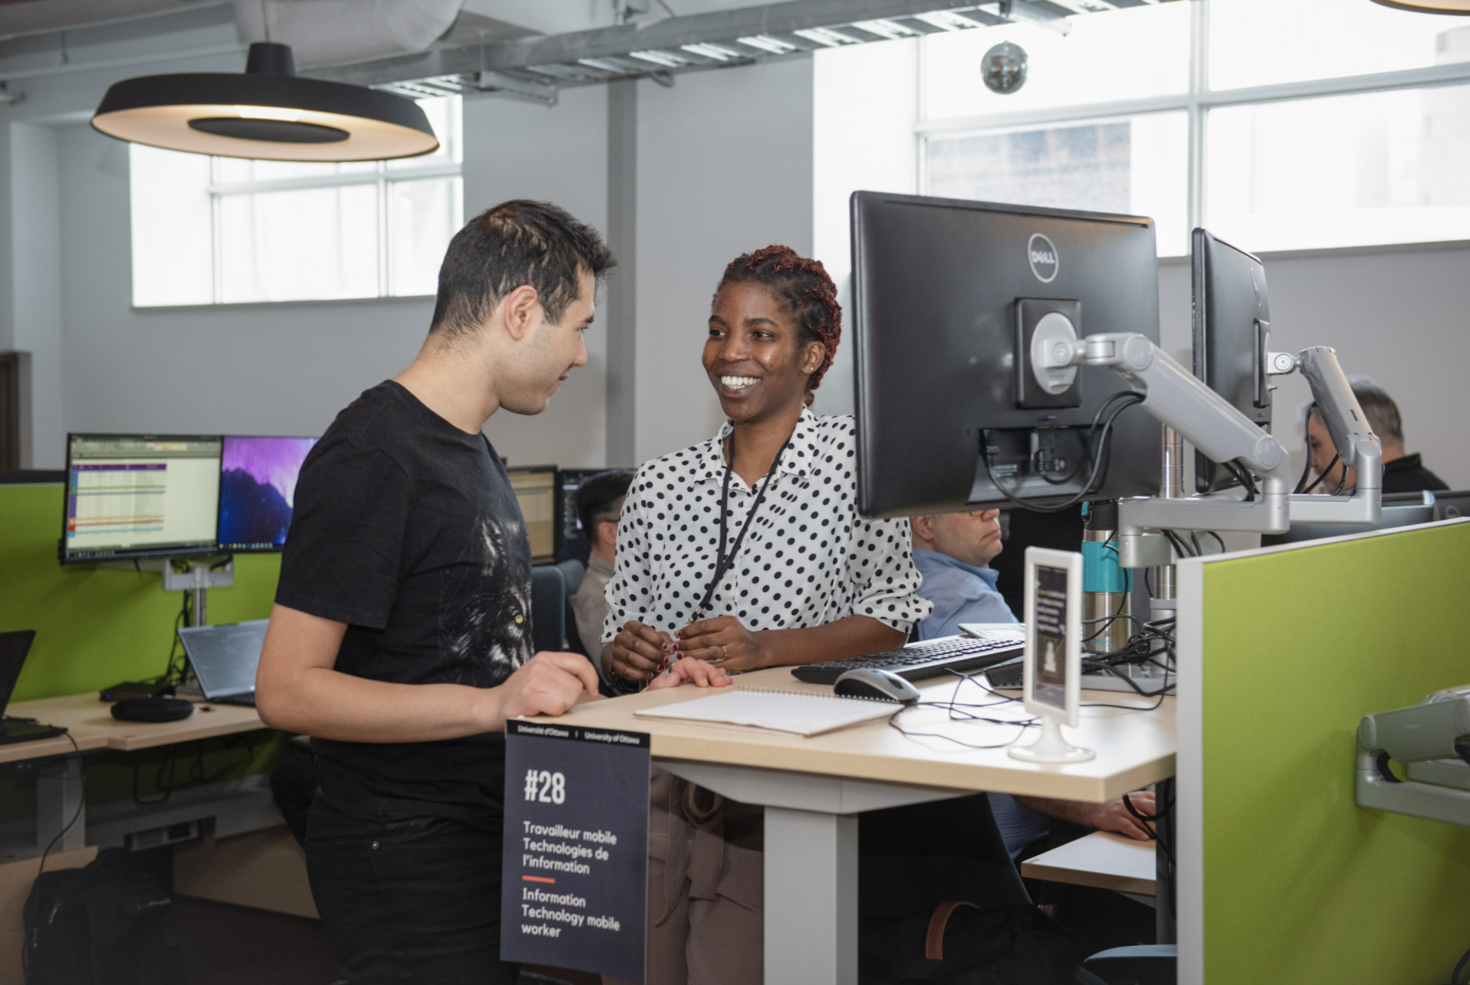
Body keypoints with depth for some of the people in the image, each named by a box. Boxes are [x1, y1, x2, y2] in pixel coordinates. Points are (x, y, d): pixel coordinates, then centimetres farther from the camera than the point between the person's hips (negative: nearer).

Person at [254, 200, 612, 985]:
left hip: (482, 832, 10)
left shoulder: (473, 451, 14)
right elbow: (287, 691, -22)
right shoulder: (370, 457, -18)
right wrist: (491, 704, -29)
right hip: (405, 854, -10)